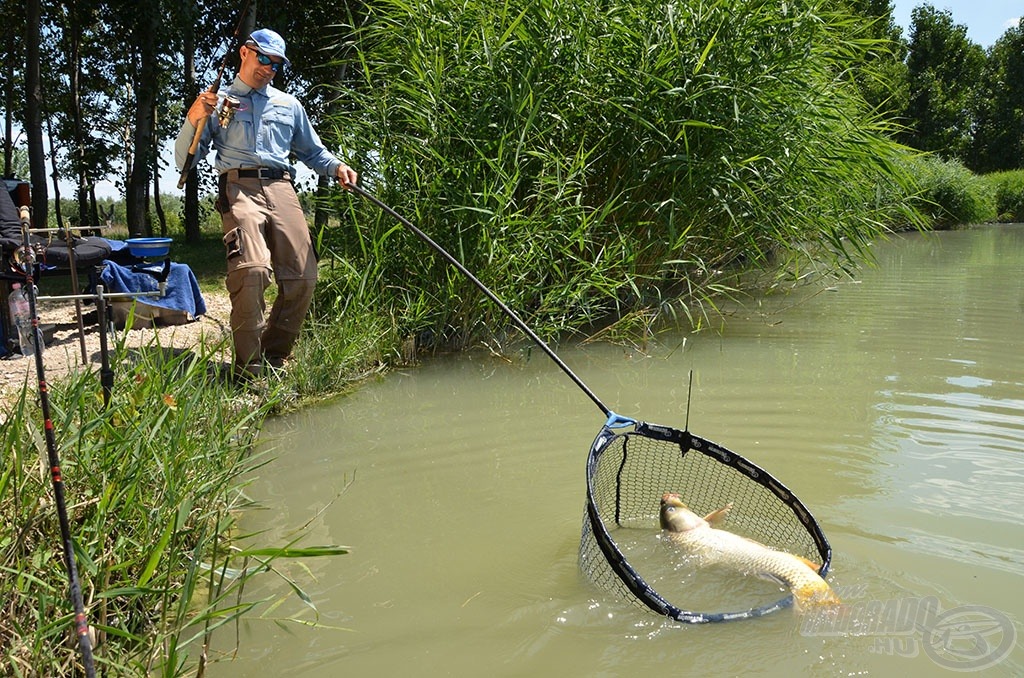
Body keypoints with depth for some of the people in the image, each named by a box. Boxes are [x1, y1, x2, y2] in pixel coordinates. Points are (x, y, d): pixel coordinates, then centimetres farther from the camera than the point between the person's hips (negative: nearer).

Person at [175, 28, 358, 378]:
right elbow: (184, 160, 12)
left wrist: (336, 167, 8)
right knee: (252, 269, -27)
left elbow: (313, 152, 30)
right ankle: (249, 369, -18)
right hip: (239, 188, -4)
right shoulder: (217, 102, 17)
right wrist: (193, 121, -7)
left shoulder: (289, 105, 27)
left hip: (281, 189, 4)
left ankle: (273, 358, 8)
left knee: (303, 277, -9)